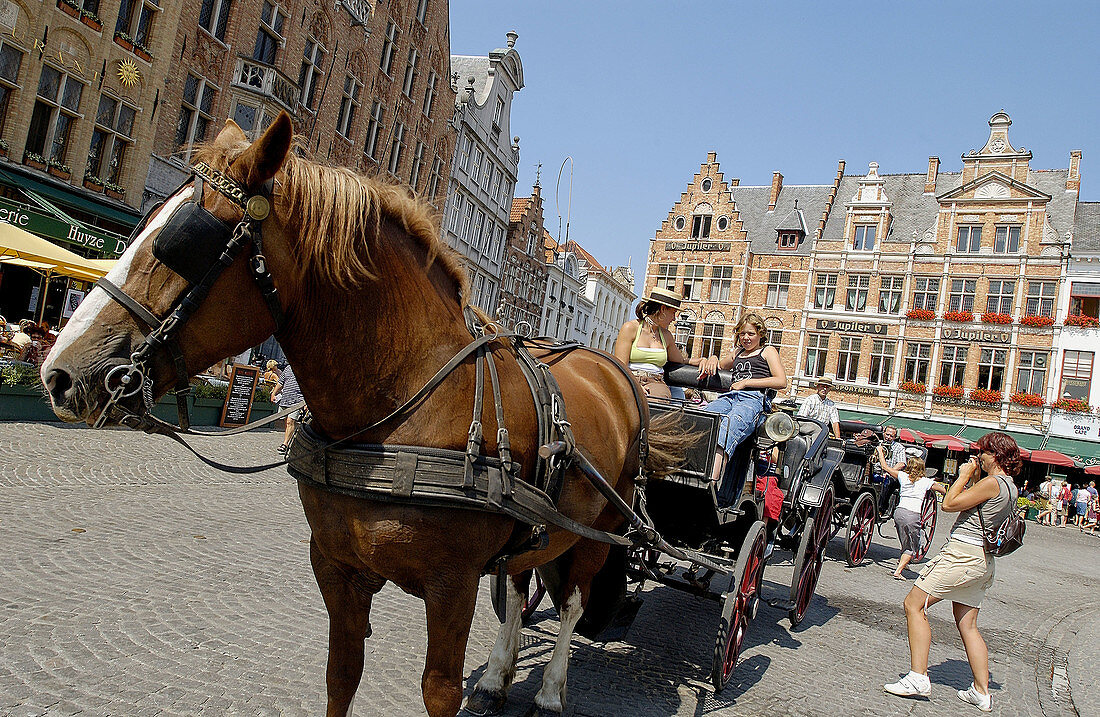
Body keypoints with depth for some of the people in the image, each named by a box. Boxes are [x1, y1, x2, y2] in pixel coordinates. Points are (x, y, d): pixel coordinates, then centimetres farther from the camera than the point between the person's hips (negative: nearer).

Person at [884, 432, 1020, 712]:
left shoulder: (993, 482, -15)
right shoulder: (1011, 487, 13)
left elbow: (949, 504, -13)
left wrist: (965, 475, -3)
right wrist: (975, 478, 15)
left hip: (962, 553, -10)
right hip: (983, 562, 10)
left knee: (914, 604, -5)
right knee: (967, 626, 16)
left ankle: (918, 678, -8)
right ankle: (981, 692, 18)